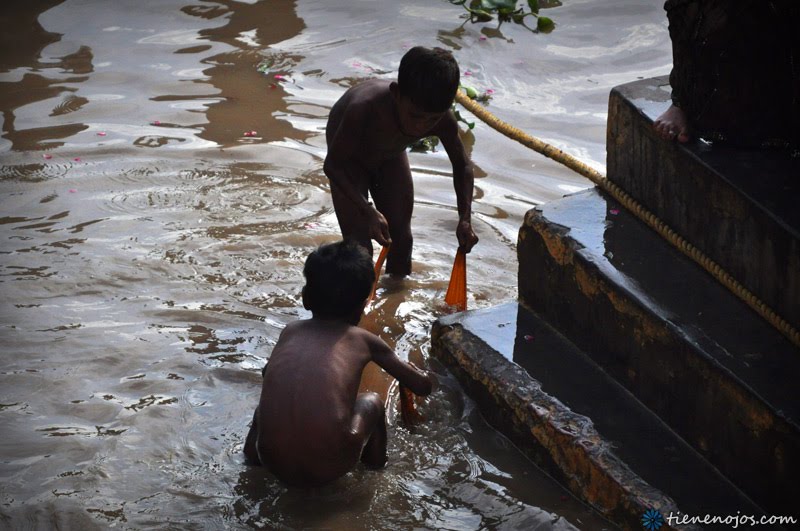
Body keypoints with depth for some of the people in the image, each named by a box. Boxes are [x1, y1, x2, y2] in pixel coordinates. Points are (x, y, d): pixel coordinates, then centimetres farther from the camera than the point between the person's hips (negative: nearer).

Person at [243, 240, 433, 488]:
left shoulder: (290, 331, 16)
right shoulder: (363, 340, 10)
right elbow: (423, 385, 20)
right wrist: (410, 370, 42)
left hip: (275, 465, 3)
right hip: (330, 467, -3)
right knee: (371, 400, 27)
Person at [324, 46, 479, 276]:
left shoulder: (443, 121, -35)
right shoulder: (364, 109, -48)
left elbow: (462, 165, -13)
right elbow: (333, 164, -33)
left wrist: (465, 219, -26)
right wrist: (368, 211, -44)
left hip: (390, 154, 4)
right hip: (349, 154, -4)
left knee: (401, 238, 9)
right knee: (358, 245, -12)